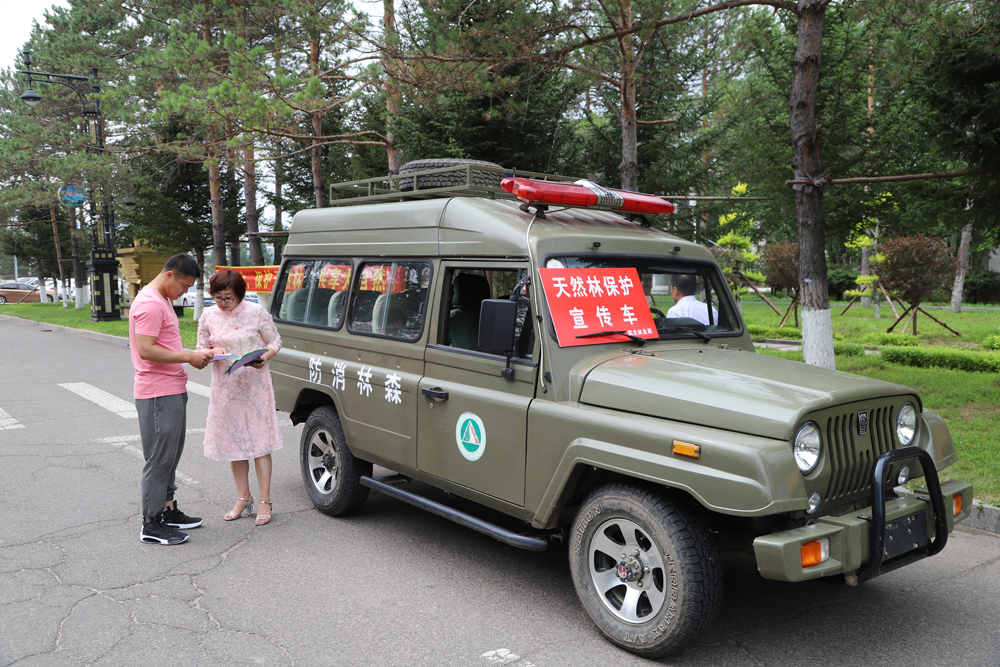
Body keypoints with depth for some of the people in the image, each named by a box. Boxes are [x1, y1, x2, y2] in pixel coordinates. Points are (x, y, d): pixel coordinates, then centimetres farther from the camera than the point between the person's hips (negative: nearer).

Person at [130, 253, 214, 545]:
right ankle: (151, 525, 3)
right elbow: (146, 350, -23)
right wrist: (189, 357, -18)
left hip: (173, 391, 11)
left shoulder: (163, 300, 18)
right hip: (158, 395, -11)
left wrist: (193, 355, 12)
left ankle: (168, 510, 28)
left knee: (170, 456, 17)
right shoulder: (149, 303, -16)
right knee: (159, 458, -5)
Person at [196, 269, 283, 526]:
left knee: (259, 441, -3)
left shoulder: (256, 312, -5)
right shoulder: (208, 316, 4)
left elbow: (275, 342, 1)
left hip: (255, 386, -4)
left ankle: (264, 500, 5)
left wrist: (263, 357, -19)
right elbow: (201, 350, 11)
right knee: (233, 442, 9)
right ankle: (243, 498, 22)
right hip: (225, 389, 4)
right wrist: (213, 352, -12)